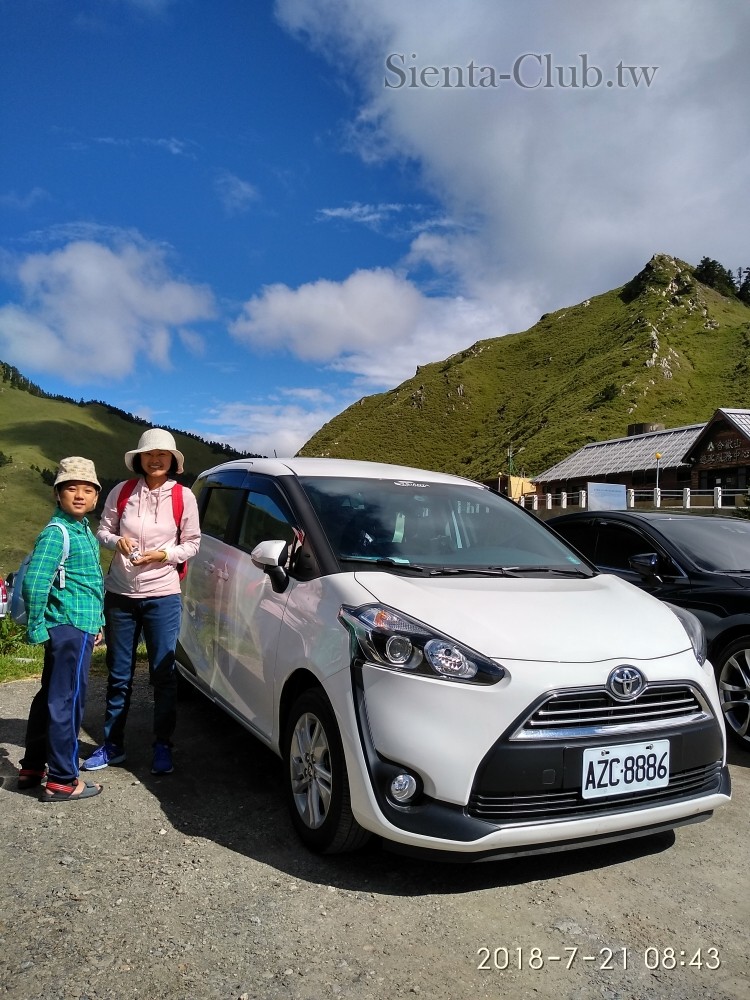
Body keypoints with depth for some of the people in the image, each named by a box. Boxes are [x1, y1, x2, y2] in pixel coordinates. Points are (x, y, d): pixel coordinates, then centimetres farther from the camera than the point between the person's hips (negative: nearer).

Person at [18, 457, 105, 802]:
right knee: (67, 701, -2)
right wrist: (36, 627, -19)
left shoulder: (82, 529, 13)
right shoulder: (56, 533, -16)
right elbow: (34, 580, -24)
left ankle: (32, 767, 32)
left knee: (50, 697, 18)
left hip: (78, 627, 10)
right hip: (71, 628, -10)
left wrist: (96, 623, 19)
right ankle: (61, 781, 8)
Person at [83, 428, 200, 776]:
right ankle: (112, 745, 26)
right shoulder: (122, 492, 0)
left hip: (162, 595, -2)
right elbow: (102, 530, 7)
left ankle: (162, 747, 17)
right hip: (119, 594, 2)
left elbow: (192, 543, 1)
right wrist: (116, 541, -15)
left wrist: (163, 555, -15)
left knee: (163, 673, 3)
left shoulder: (183, 497, -3)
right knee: (118, 674, 12)